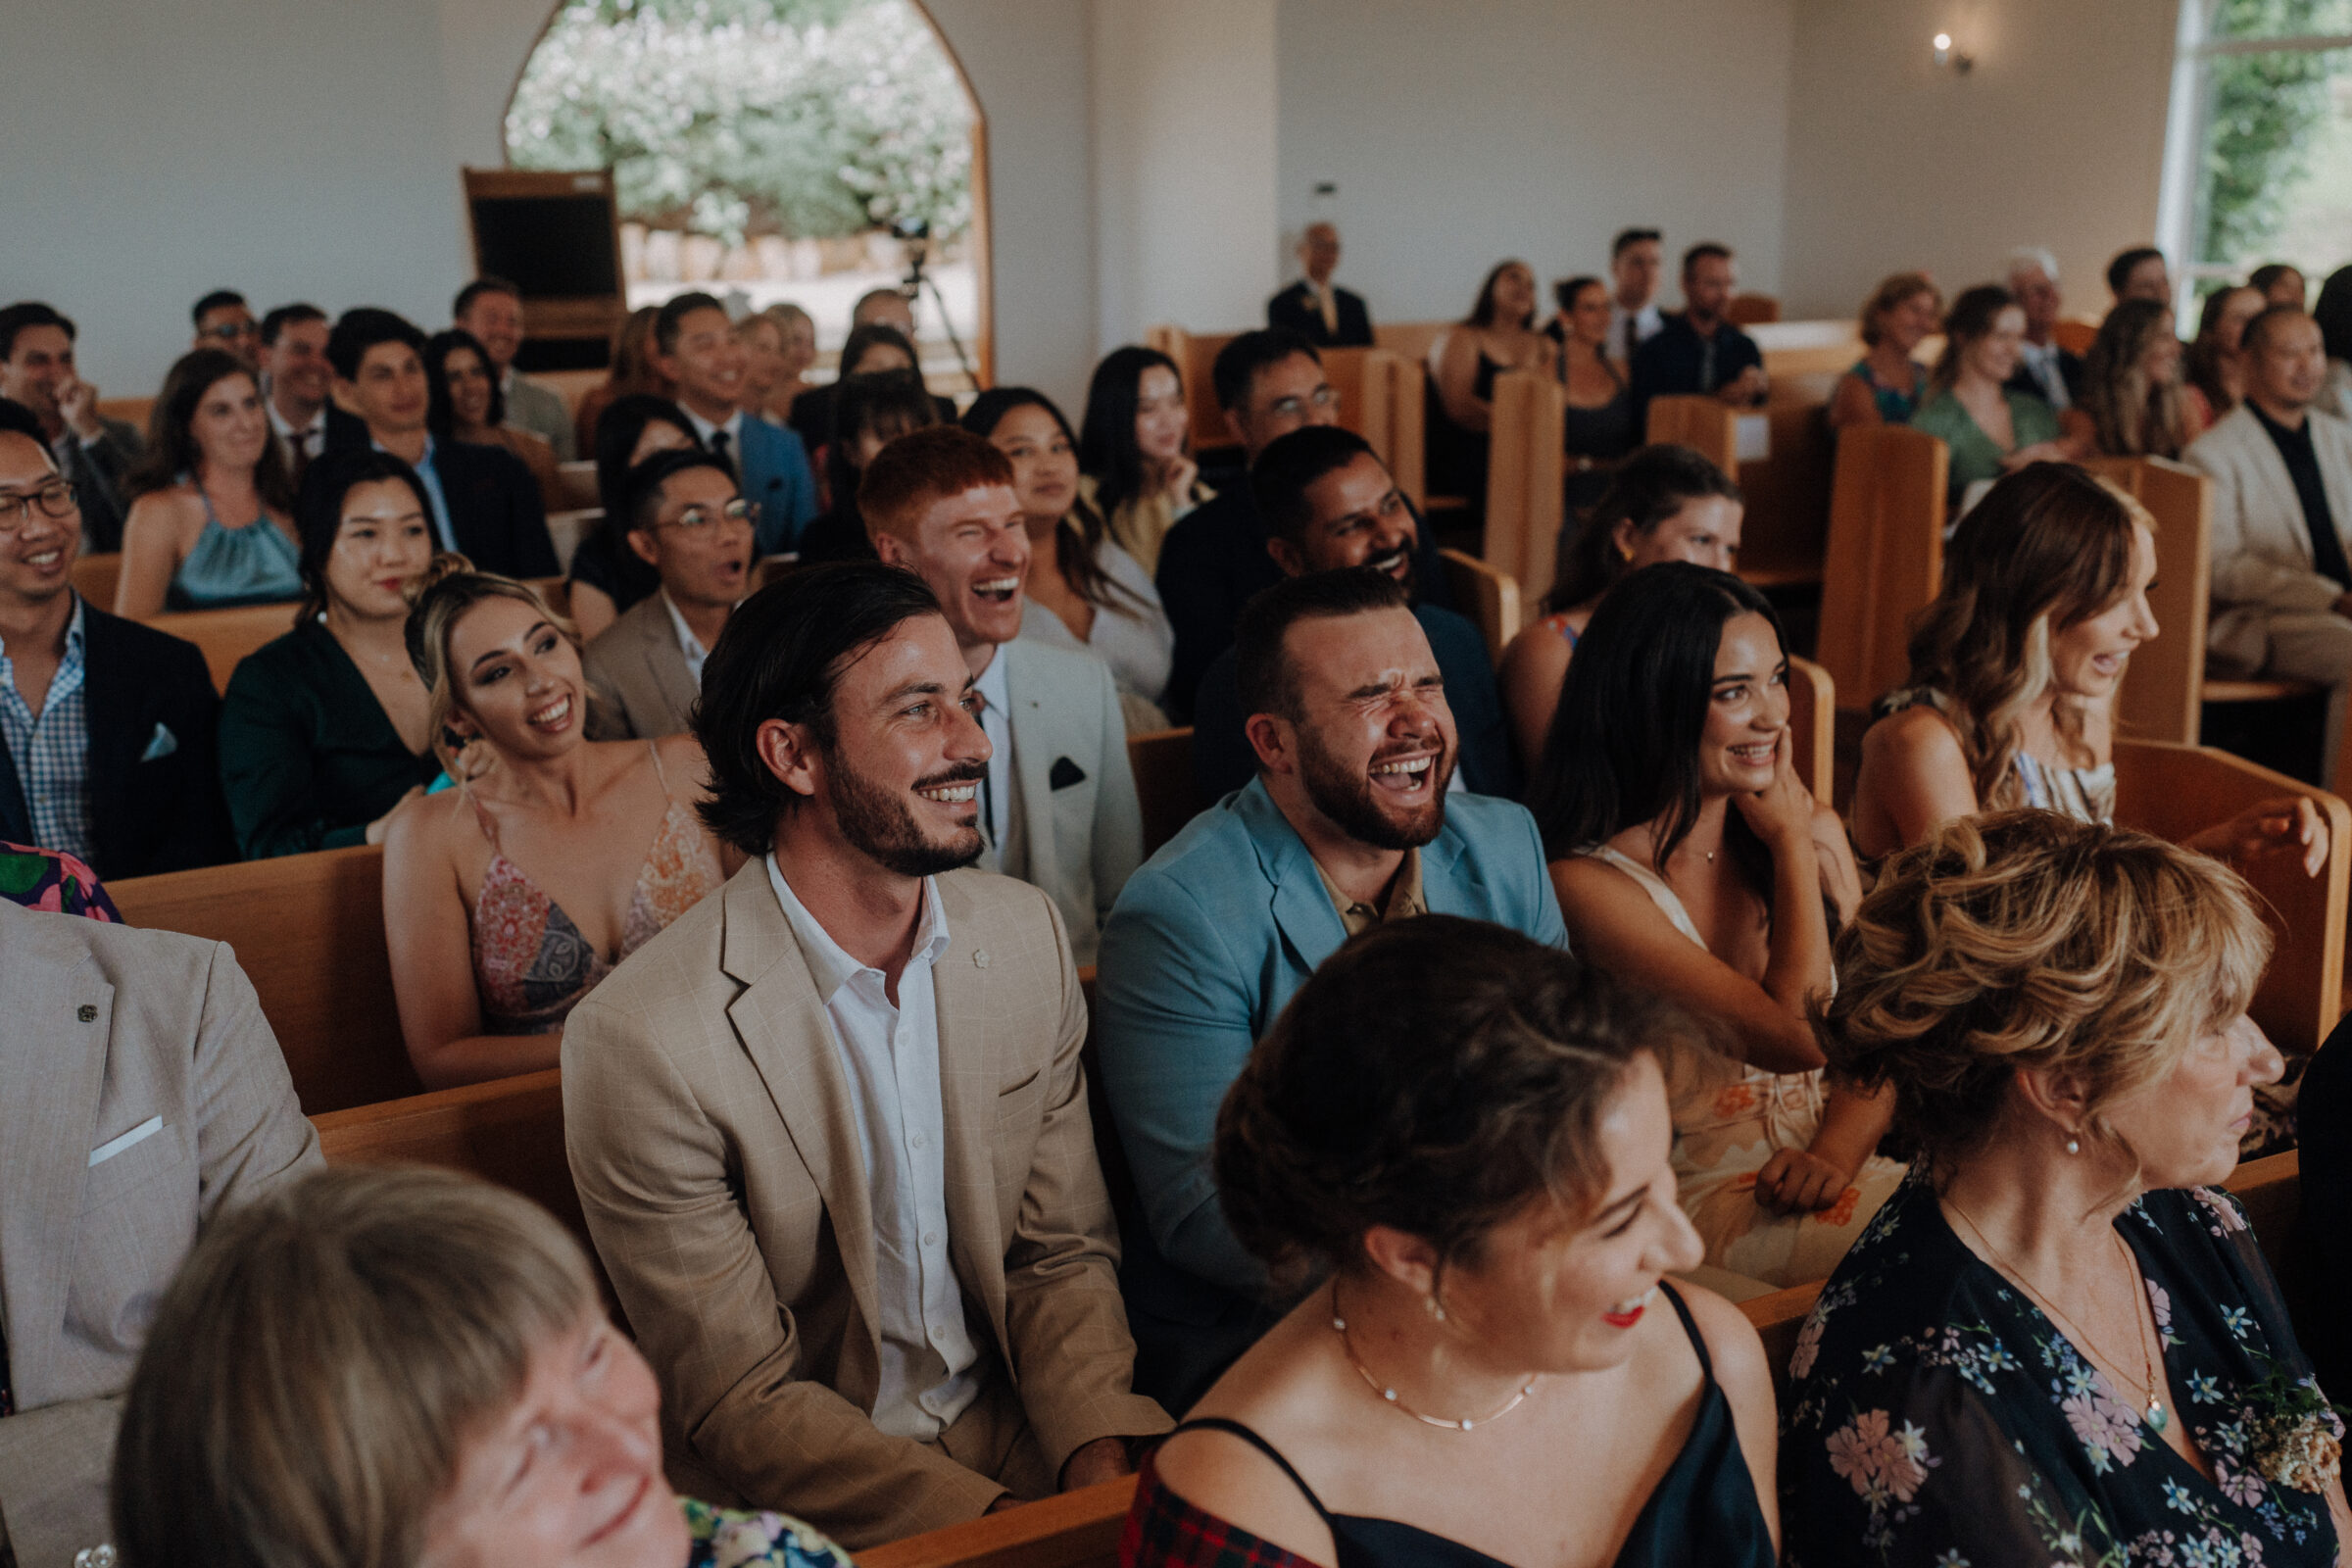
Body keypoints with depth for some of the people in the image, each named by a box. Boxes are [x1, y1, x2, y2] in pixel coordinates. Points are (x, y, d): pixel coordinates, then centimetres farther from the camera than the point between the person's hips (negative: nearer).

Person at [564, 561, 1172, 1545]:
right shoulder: (641, 1046, -18)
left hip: (1020, 1420, 5)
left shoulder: (1031, 934, -1)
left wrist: (1103, 1456, -13)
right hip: (814, 1500, -4)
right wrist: (997, 1519, -21)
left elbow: (1063, 1252, 4)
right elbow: (741, 1408, -12)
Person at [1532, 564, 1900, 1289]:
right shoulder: (1590, 884, -14)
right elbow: (1798, 1038, -18)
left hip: (1846, 1166, 7)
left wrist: (1835, 1150, -12)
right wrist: (1791, 844, -6)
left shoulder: (1818, 832, 10)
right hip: (1711, 1197, -7)